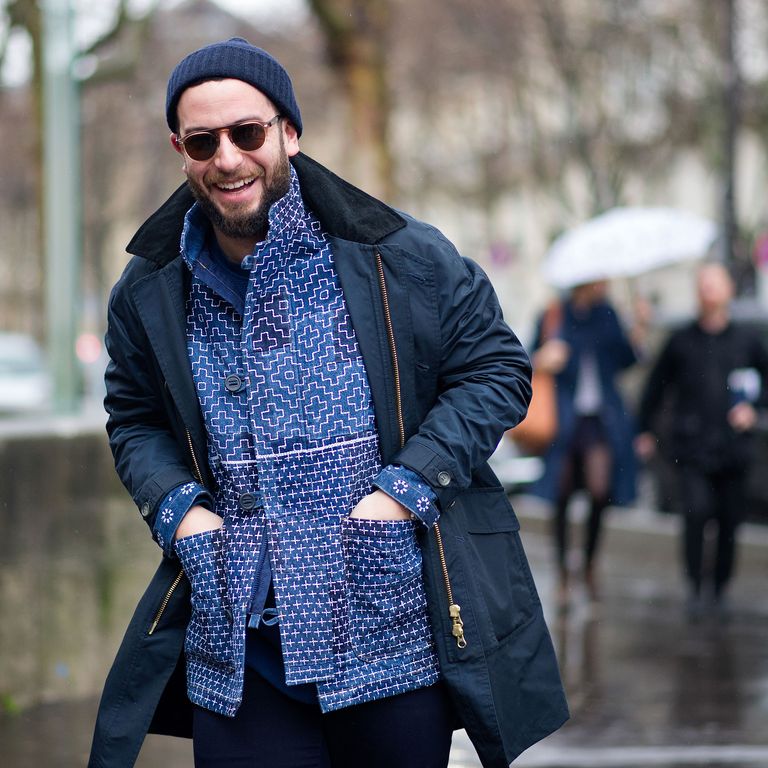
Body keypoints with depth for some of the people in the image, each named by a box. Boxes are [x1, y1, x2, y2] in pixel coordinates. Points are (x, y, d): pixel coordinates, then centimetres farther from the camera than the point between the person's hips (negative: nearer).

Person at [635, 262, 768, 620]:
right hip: (690, 446, -1)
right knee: (697, 509, -19)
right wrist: (646, 429, 19)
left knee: (730, 519, 4)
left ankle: (720, 588, 20)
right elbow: (656, 385, 17)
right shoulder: (682, 341, 6)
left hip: (732, 446, 1)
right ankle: (697, 582, -5)